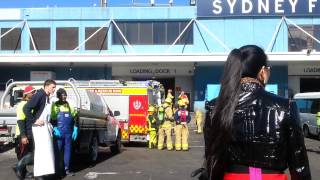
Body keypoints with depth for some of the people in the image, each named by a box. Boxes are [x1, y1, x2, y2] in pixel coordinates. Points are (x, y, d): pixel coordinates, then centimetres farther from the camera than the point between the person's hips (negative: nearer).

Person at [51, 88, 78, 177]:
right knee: (58, 150, 0)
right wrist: (55, 129, -14)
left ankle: (66, 169, 14)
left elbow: (75, 117, 16)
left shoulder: (69, 105, 12)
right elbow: (51, 118, -4)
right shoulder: (55, 106, -1)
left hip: (68, 132, 4)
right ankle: (59, 169, 8)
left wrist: (75, 129, 9)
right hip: (59, 132, -4)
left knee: (68, 149, 6)